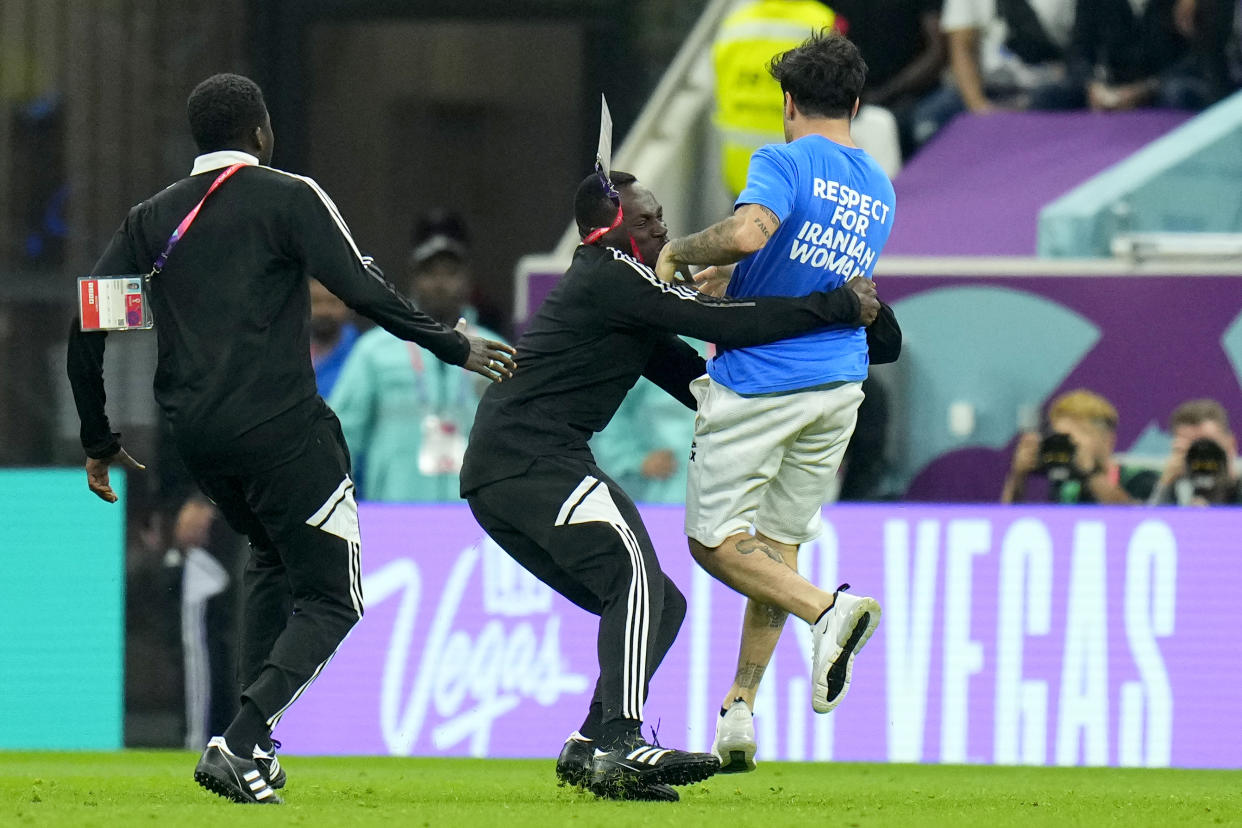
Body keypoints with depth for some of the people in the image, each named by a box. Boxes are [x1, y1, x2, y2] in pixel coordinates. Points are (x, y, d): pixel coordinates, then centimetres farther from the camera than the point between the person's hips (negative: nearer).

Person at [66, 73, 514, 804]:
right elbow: (363, 290, -11)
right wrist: (453, 347, -1)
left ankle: (257, 751, 17)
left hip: (194, 434, 6)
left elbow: (87, 327, 11)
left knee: (273, 563, 29)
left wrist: (99, 438, 21)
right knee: (330, 599, 0)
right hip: (280, 427, -6)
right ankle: (240, 746, -21)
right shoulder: (288, 198, -2)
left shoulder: (151, 219, 13)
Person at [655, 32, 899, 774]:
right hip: (840, 387, 7)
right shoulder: (880, 190, 13)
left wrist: (679, 252, -12)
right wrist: (732, 281, 25)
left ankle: (828, 609, -23)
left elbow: (747, 233, -30)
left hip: (758, 385, -7)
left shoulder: (787, 163, -11)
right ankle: (739, 713, 13)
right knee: (779, 545, 14)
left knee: (716, 540, 1)